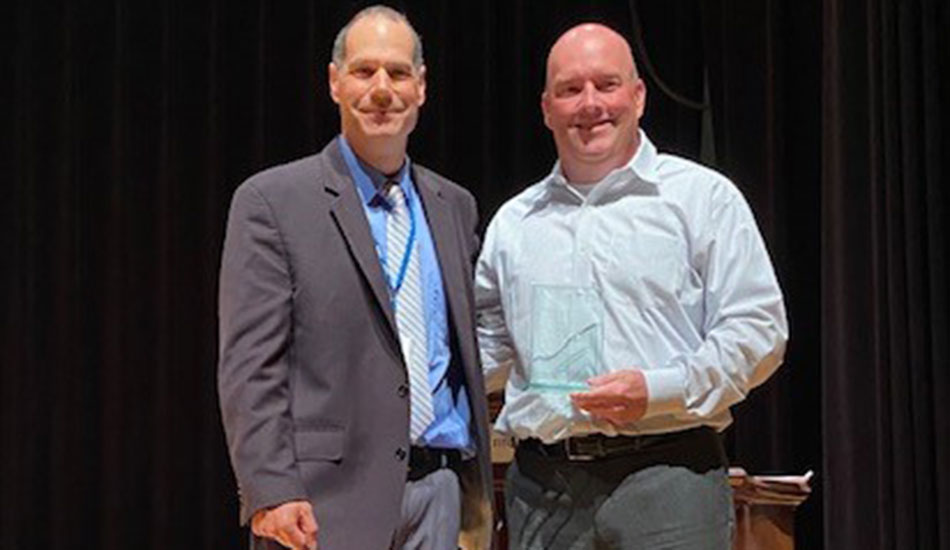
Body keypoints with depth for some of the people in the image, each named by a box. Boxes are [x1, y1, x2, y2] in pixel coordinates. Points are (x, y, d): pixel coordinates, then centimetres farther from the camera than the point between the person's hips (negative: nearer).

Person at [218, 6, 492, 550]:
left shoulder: (455, 206, 15)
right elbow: (249, 366, -8)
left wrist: (478, 486, 16)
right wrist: (271, 492, -16)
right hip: (328, 499, -5)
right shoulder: (271, 200, -3)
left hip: (439, 492, 5)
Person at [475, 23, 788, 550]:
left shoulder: (703, 196, 4)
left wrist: (659, 390, -15)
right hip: (542, 486, 4)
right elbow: (487, 347, 21)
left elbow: (757, 328, -2)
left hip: (665, 474, -3)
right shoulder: (513, 223, 16)